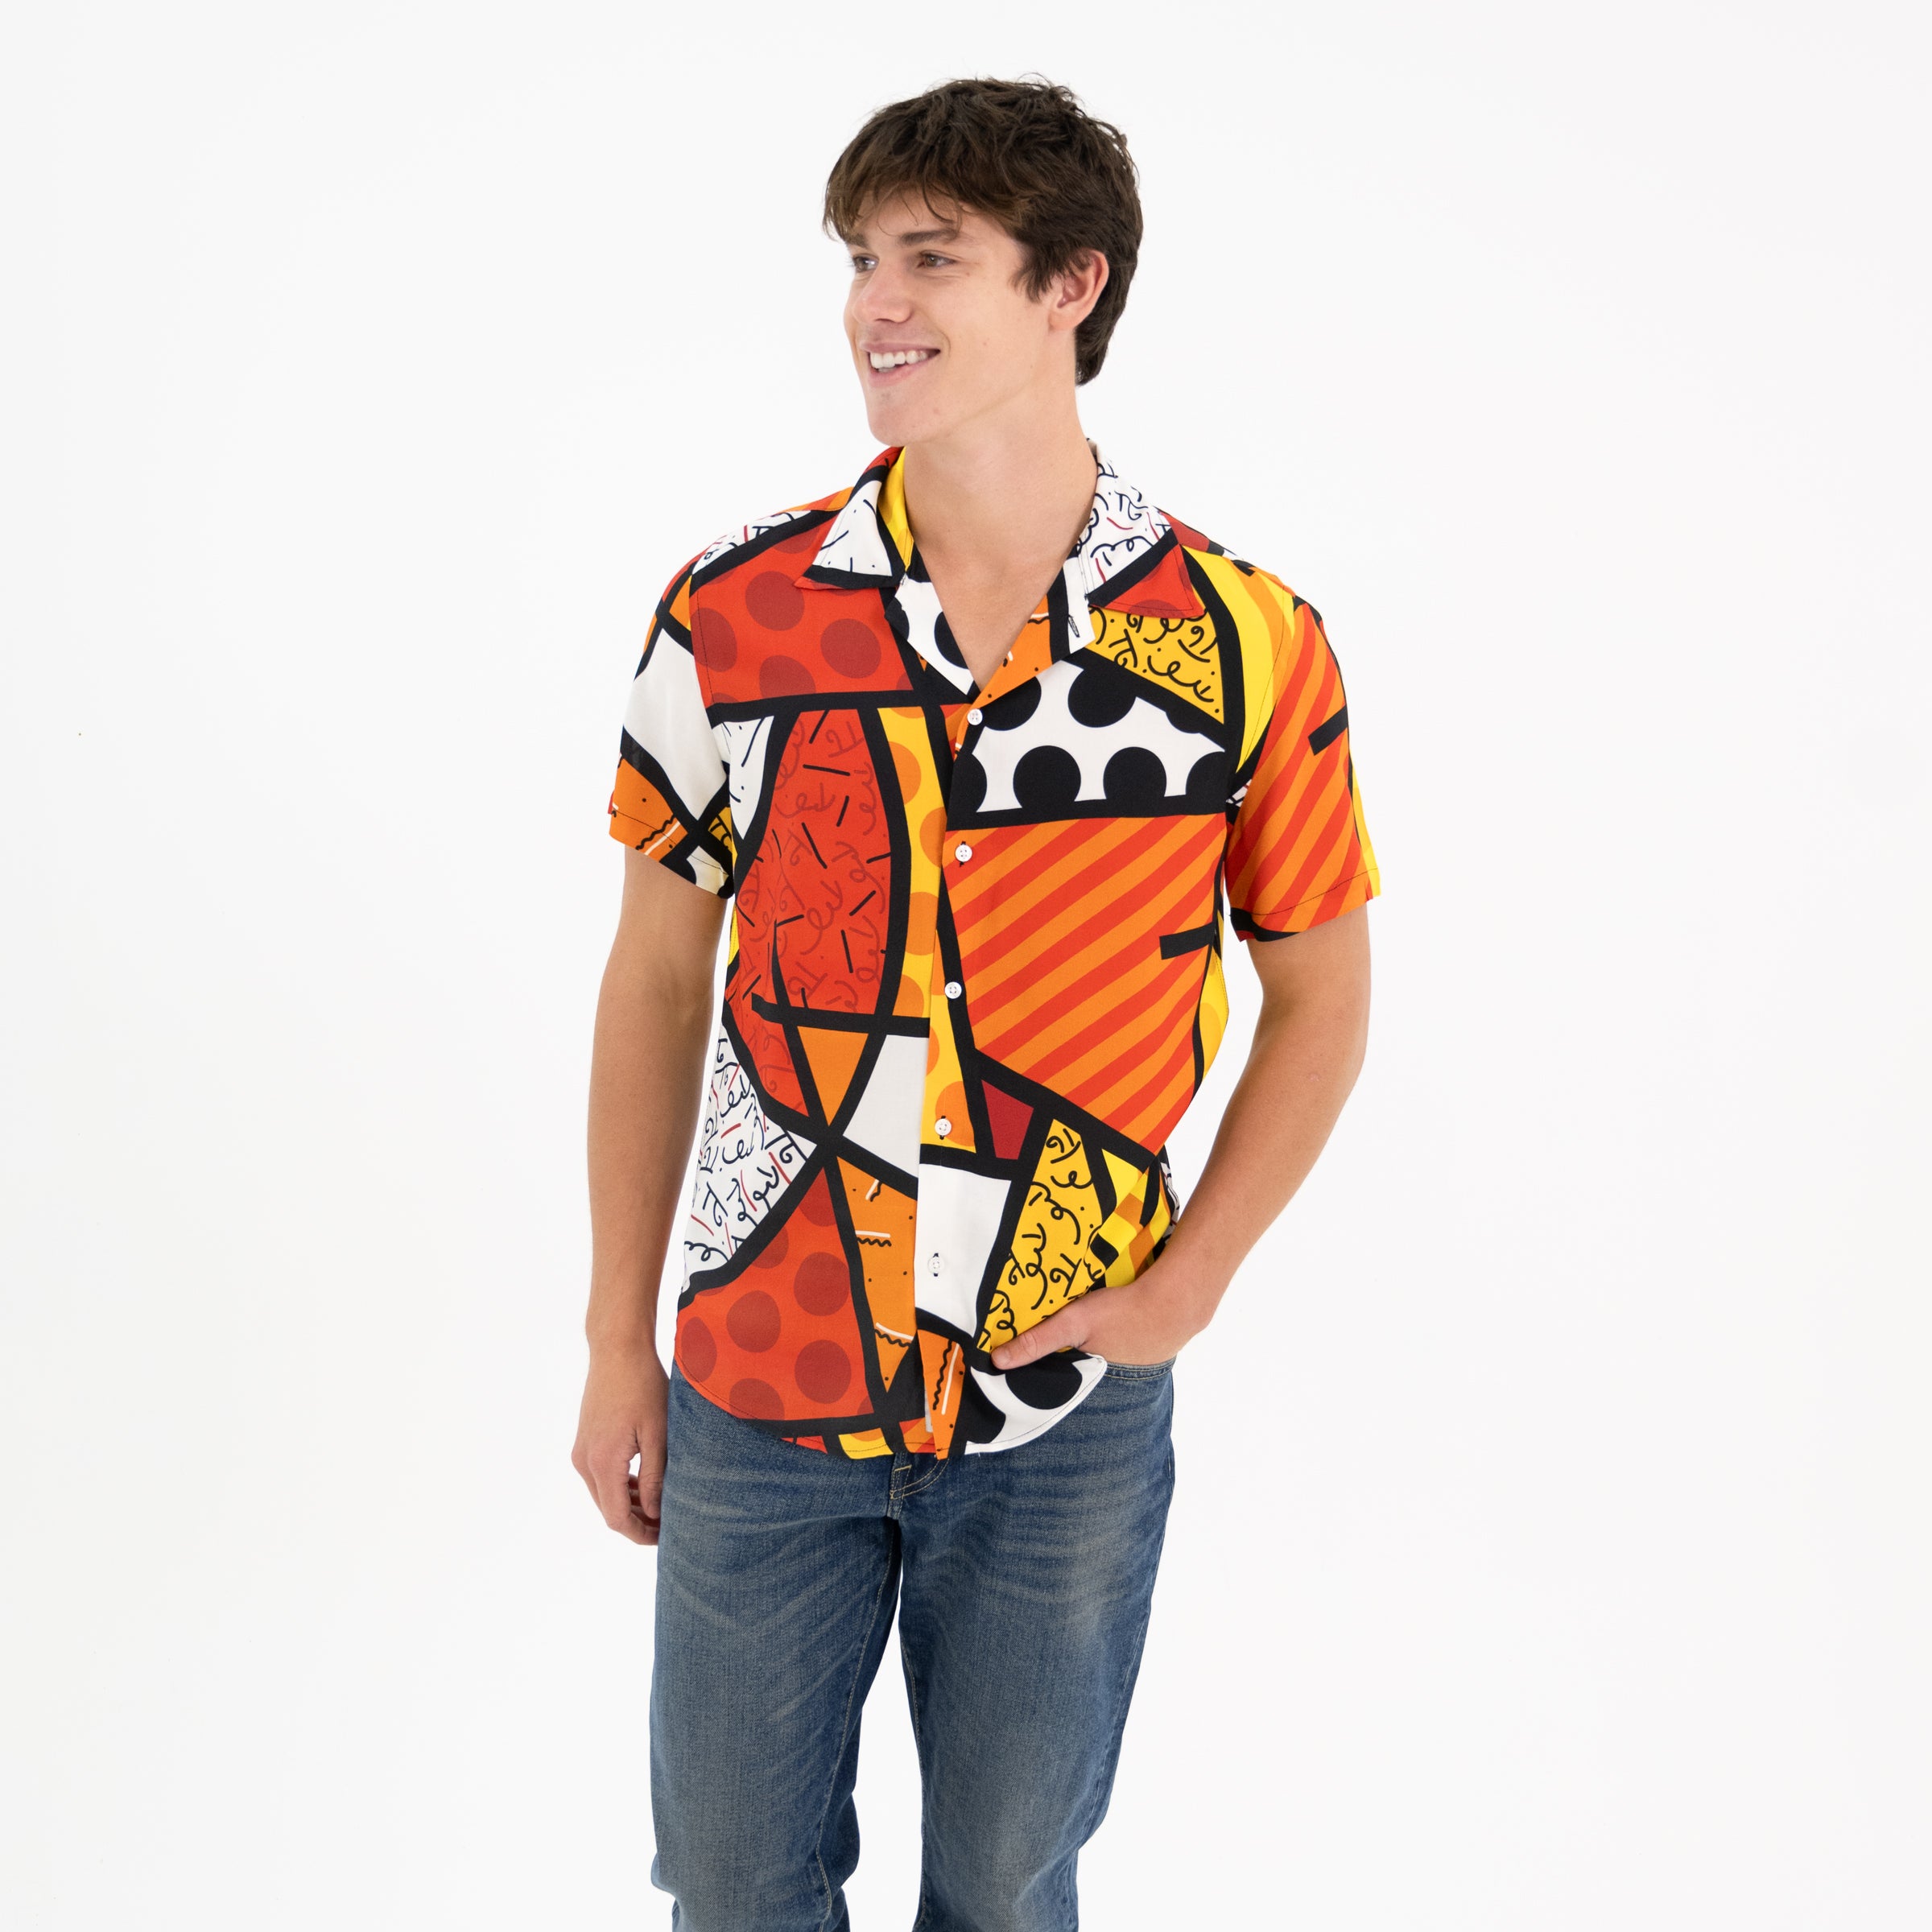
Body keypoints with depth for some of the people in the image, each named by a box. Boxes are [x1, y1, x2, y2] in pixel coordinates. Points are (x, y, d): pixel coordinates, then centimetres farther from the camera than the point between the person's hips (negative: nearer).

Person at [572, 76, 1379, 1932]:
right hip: (760, 1381, 1)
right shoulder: (734, 615, -7)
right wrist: (617, 1337, 4)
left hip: (1067, 1421, -1)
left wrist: (1186, 1287, -5)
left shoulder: (1248, 648, -10)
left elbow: (1319, 992, 3)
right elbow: (657, 977, 2)